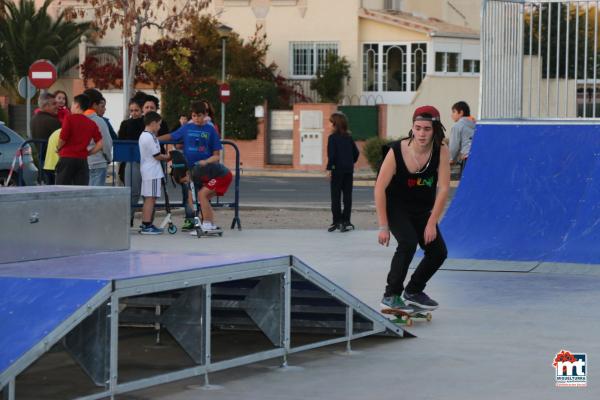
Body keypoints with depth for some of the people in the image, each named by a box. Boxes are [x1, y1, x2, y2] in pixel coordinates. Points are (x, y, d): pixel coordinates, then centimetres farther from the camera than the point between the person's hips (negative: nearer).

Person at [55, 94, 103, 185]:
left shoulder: (69, 118, -4)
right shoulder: (92, 124, 8)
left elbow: (62, 138, -10)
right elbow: (100, 144, 1)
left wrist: (59, 149, 9)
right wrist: (87, 153, 10)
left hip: (67, 158, -4)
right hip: (83, 160, 4)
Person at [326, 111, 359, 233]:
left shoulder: (333, 137, -9)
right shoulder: (349, 137, 7)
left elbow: (332, 154, -15)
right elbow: (356, 152, 9)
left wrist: (329, 168, -10)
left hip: (337, 169, -5)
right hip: (349, 170, 5)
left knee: (335, 196, 2)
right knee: (347, 195, 6)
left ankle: (336, 221, 0)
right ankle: (345, 222, 5)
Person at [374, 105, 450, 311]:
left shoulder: (441, 152, -19)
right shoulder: (397, 151, -25)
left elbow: (443, 188, -17)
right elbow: (380, 188, -21)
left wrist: (432, 223, -21)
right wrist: (383, 226, -21)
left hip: (422, 210, 4)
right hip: (396, 207, -4)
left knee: (439, 252, 0)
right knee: (408, 242, -26)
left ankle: (413, 292, 22)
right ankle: (391, 296, -15)